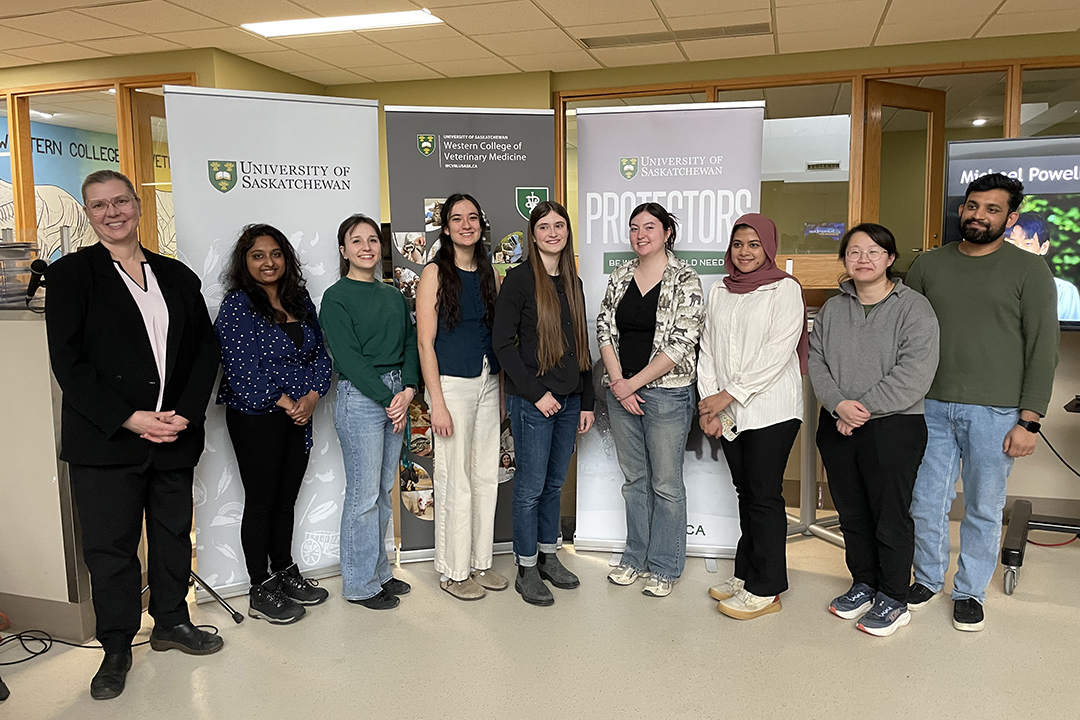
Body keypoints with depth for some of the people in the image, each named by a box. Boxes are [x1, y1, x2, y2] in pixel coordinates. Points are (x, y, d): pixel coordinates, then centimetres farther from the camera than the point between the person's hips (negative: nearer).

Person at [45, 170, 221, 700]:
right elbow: (68, 362, -8)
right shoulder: (71, 274, 0)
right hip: (104, 439, -3)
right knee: (110, 547, 6)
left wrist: (185, 413, -5)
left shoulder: (177, 276, 10)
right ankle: (117, 648, 23)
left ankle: (172, 622, 33)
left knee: (174, 534, 14)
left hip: (175, 435, 4)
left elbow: (205, 349, 8)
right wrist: (128, 418, -15)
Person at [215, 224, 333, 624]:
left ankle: (285, 572, 30)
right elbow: (243, 369, -16)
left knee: (286, 498, 15)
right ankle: (260, 591, 16)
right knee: (261, 501, 4)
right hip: (255, 418, -5)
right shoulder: (237, 305, -9)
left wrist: (311, 397, -8)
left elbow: (320, 355, 7)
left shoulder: (300, 301, 9)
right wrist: (285, 404, -15)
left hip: (299, 415, 6)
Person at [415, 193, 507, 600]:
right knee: (455, 480, 0)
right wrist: (436, 403, -14)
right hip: (452, 383, -6)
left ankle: (480, 562, 26)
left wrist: (504, 388, 8)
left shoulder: (490, 274, 11)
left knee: (486, 476, 11)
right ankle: (453, 571, 15)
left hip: (489, 382, 6)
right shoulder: (435, 274, -5)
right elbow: (425, 343, -9)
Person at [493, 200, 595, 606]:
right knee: (531, 486, 2)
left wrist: (587, 401, 13)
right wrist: (536, 392, -15)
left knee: (555, 483, 15)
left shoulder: (572, 282, 12)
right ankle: (526, 570, 16)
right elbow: (502, 342, -11)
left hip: (569, 399, 6)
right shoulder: (519, 279, -7)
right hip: (531, 400, -6)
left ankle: (548, 556, 30)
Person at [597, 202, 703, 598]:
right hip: (621, 391, 5)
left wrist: (635, 382, -14)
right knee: (634, 479, 15)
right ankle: (636, 557, 29)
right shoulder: (619, 276, 8)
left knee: (666, 484, 5)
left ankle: (664, 567, 19)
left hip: (666, 392, -5)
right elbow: (604, 330, 5)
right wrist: (618, 382, -7)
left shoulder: (685, 280, -7)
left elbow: (681, 344, -14)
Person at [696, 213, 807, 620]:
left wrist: (729, 395, -13)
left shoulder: (785, 289, -3)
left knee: (764, 495, -2)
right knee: (745, 493, 13)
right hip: (728, 413, 5)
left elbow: (777, 352, -12)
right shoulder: (718, 293, 14)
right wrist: (708, 403, -1)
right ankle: (746, 574, 24)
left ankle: (766, 589, 7)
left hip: (771, 410, -5)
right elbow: (708, 350, 11)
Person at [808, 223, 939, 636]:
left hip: (892, 428, -5)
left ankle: (893, 600, 21)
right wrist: (838, 405, -13)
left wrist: (863, 408, -17)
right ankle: (864, 585, 33)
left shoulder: (914, 308, -7)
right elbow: (816, 363, 4)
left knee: (890, 517, 4)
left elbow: (914, 375, -16)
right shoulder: (832, 310, 10)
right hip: (837, 428, 5)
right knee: (852, 514, 16)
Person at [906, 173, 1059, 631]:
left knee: (983, 509, 8)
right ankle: (928, 578, 29)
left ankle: (970, 591, 27)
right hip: (931, 407, 2)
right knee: (926, 502, 8)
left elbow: (1043, 350, -2)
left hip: (995, 412, -2)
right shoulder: (927, 266, 8)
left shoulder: (1029, 271, 0)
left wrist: (1028, 421, -8)